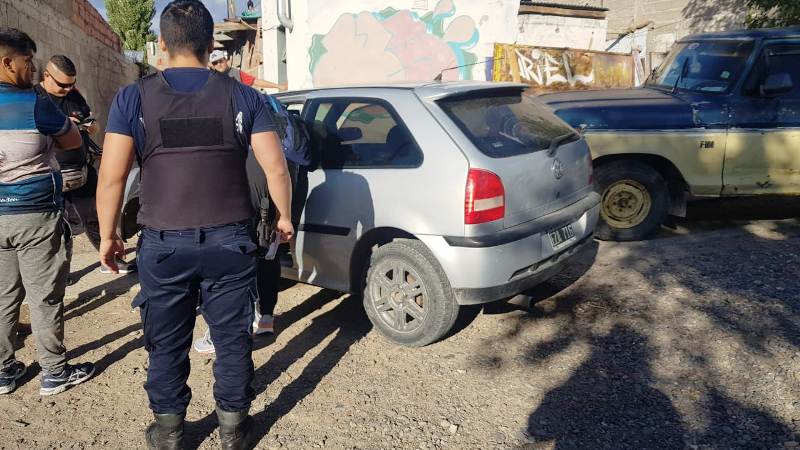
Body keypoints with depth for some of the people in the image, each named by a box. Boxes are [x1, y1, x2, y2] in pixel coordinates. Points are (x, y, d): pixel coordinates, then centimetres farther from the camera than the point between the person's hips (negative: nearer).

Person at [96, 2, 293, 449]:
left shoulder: (133, 98, -2)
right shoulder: (243, 96, 0)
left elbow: (112, 177, -6)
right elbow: (276, 167, -3)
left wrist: (107, 234, 7)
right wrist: (284, 215, 11)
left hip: (163, 245, 0)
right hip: (229, 242, 0)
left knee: (167, 345, 16)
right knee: (233, 340, 14)